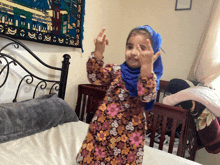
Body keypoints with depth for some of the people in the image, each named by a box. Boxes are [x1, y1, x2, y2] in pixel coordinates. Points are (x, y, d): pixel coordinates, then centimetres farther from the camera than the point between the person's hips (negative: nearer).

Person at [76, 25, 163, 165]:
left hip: (129, 132, -2)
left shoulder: (150, 77, -7)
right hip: (103, 126, 3)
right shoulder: (117, 70, 1)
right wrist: (98, 52, -26)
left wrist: (147, 66, -40)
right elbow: (95, 77, -13)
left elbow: (146, 96, -28)